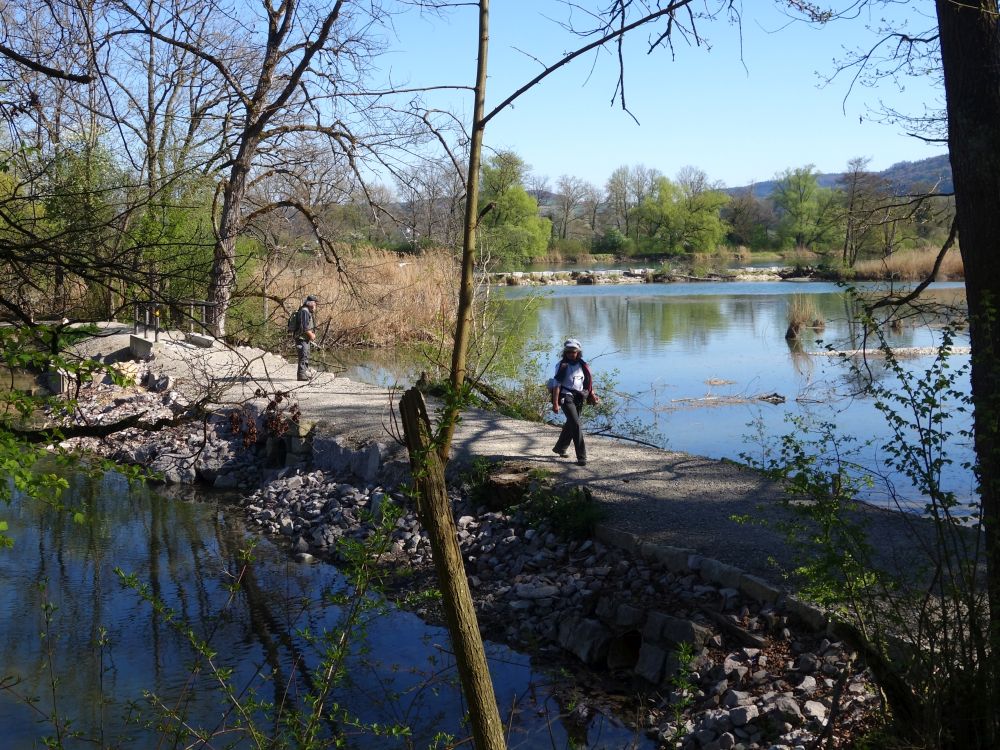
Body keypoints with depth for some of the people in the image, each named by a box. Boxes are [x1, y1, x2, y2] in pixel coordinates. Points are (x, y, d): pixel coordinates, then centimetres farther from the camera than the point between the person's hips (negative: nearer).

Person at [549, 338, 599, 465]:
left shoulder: (582, 365, 10)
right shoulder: (562, 366, -7)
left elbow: (588, 382, 18)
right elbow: (556, 384, -11)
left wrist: (592, 395, 6)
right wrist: (555, 403, -17)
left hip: (579, 398, 7)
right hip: (566, 397, -7)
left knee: (570, 424, 18)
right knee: (576, 425, -16)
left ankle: (560, 448, 40)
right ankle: (581, 456, -16)